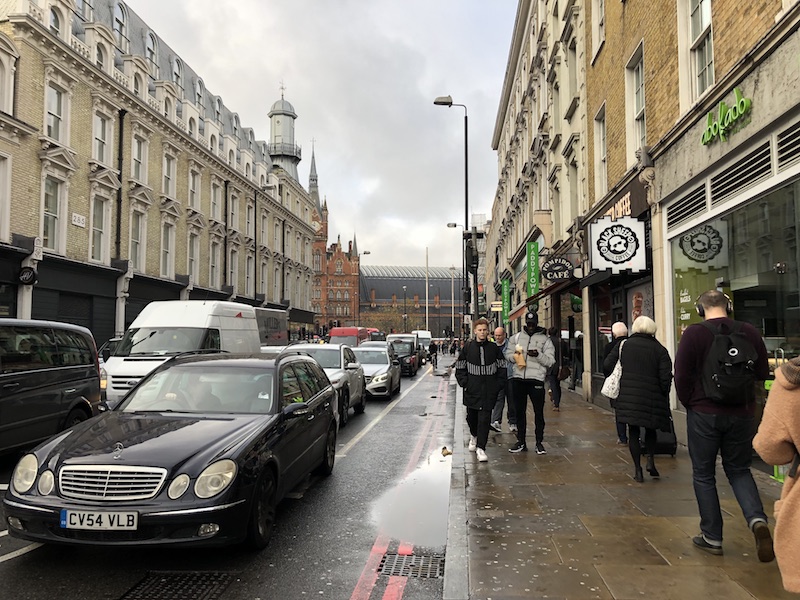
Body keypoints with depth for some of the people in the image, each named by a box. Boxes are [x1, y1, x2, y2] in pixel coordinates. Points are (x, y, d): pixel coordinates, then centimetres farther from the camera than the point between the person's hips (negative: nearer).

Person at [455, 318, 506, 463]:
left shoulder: (494, 348, 2)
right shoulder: (468, 347, 1)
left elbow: (502, 367, 9)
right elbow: (460, 368, 7)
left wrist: (498, 384, 2)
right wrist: (464, 383, -2)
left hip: (489, 391, -1)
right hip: (472, 391, 1)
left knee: (484, 418, -7)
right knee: (471, 416, 14)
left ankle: (480, 448, -2)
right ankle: (474, 435, 44)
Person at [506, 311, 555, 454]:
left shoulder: (544, 339, 3)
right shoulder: (517, 337, 12)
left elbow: (550, 361, -3)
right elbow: (508, 354, 12)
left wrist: (538, 355, -21)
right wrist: (515, 356, -10)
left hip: (536, 379, -3)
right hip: (518, 378, 3)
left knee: (539, 412, 2)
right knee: (520, 411, 11)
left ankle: (539, 442, 13)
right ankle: (521, 442, 21)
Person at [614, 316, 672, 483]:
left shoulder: (625, 345, 2)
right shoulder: (660, 350, -6)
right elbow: (666, 378, -7)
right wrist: (663, 396, 7)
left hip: (628, 396, 1)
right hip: (651, 398, -1)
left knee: (633, 432, 8)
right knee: (650, 430, 21)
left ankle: (637, 469, 9)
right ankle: (650, 460, 11)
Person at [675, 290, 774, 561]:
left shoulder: (694, 333, -12)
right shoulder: (750, 332, -3)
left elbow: (682, 376, -11)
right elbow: (762, 373, 5)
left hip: (704, 414, -3)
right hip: (742, 414, 3)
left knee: (703, 474, 10)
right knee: (739, 470, 19)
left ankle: (712, 537, 16)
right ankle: (757, 519, -3)